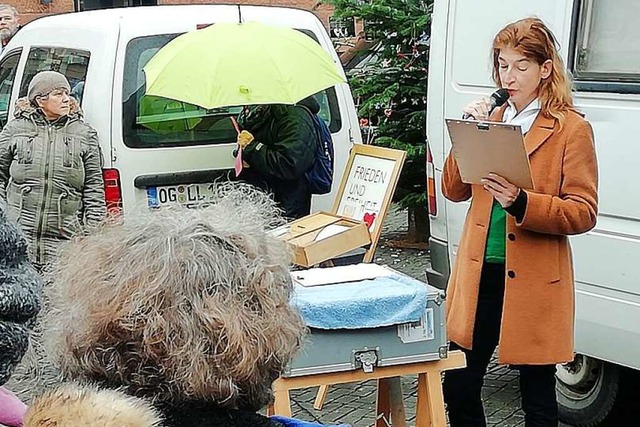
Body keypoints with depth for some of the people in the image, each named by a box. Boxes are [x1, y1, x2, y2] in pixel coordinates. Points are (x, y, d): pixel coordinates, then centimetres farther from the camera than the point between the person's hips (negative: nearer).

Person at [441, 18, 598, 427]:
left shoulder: (572, 129, -6)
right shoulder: (491, 120, 10)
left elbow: (583, 212, -10)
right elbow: (454, 190, 7)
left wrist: (522, 201, -25)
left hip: (534, 282, -5)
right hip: (479, 273, 5)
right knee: (458, 388, 10)